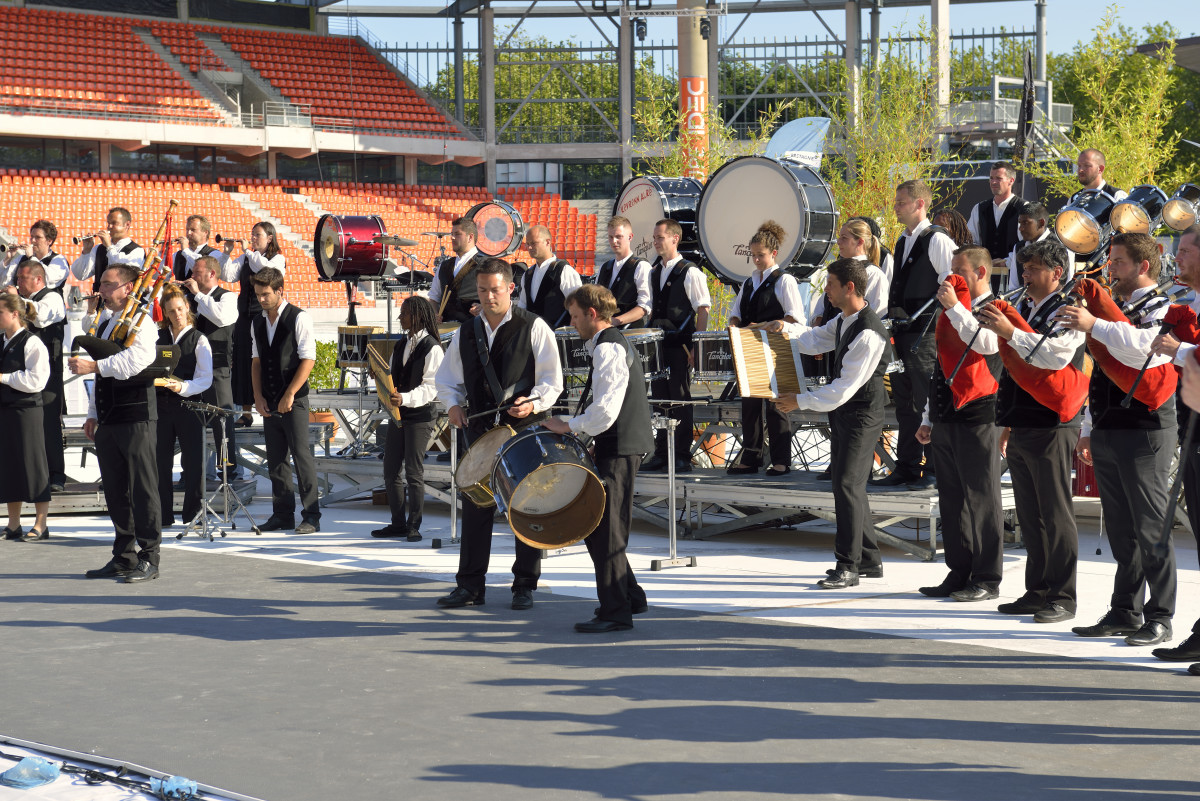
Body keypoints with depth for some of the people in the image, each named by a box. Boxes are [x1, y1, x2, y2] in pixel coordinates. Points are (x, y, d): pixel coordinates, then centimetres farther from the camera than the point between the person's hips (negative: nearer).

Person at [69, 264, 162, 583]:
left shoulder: (140, 321, -8)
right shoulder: (105, 322, 19)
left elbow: (136, 360, -24)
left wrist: (94, 366, -26)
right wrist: (93, 414, 22)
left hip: (137, 416, -9)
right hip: (109, 420, 9)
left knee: (142, 489, -5)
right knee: (115, 490, 11)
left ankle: (148, 559, -1)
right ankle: (124, 557, 18)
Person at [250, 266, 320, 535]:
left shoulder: (299, 318, -7)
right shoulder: (257, 323, 12)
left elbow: (308, 359, -11)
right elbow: (256, 361, 16)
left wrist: (289, 395, -14)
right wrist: (258, 397, 3)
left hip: (294, 401, -6)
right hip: (269, 403, 6)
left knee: (302, 456, -7)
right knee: (275, 459, 7)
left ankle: (311, 516, -3)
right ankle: (283, 515, 14)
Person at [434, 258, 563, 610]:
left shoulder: (533, 327, -4)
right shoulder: (466, 333, 10)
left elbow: (552, 379, -6)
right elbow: (447, 377, 18)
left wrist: (534, 403, -24)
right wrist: (453, 403, -2)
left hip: (524, 430, -4)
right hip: (481, 430, 4)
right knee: (475, 505, 4)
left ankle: (525, 586, 11)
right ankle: (470, 585, 11)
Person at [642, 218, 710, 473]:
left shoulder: (690, 273, -8)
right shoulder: (654, 273, 14)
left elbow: (703, 310, -9)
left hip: (680, 346, -7)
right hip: (657, 345, 7)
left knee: (681, 400, -2)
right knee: (660, 399, 9)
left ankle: (683, 457, 2)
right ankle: (661, 454, 15)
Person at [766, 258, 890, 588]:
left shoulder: (868, 334, -24)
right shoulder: (843, 321, 8)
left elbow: (845, 387, -24)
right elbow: (814, 340, 23)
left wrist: (801, 401, -18)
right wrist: (785, 327, 4)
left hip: (861, 415, -10)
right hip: (842, 413, 10)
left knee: (847, 485, -10)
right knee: (849, 485, 15)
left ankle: (848, 567, -5)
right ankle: (869, 560, 25)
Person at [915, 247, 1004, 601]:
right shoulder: (953, 312, 20)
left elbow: (985, 344, -25)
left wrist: (954, 306, -19)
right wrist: (930, 418, 21)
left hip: (978, 417, -8)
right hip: (946, 420, 8)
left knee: (981, 499, -4)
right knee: (951, 500, 10)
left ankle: (987, 579, 0)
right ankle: (959, 574, 17)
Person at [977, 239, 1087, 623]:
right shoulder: (1022, 310, 17)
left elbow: (1056, 355, -24)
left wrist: (1011, 333, -27)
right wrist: (1007, 422, 22)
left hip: (1051, 428, -8)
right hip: (1021, 427, 8)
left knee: (1055, 515, -4)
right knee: (1029, 515, 11)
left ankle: (1062, 598, 0)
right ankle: (1037, 592, 17)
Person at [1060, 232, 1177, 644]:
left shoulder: (1160, 308, -6)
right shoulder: (1115, 309, 20)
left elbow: (1145, 348, -29)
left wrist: (1094, 326, -29)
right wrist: (1089, 429, 22)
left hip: (1145, 433, -8)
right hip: (1108, 434, 8)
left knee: (1151, 528, -5)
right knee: (1121, 530, 12)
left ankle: (1160, 617, -1)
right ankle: (1125, 612, 18)